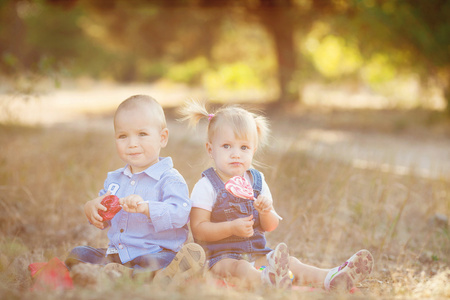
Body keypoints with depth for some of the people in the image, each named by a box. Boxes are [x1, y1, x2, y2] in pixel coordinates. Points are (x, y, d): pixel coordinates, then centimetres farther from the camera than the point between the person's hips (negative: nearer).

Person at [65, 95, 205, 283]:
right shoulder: (114, 179, 17)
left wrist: (146, 208, -36)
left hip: (155, 255, -6)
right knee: (78, 253, -6)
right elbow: (103, 221, 24)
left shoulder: (170, 179, -5)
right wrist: (92, 208, 0)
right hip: (116, 254, 7)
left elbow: (179, 214, -22)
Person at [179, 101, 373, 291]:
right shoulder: (206, 186, -6)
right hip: (222, 255, -6)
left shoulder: (257, 181, 10)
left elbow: (270, 227, 10)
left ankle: (329, 278, -36)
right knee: (240, 269, -37)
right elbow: (198, 230, -13)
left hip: (257, 253, 6)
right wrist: (232, 228, -24)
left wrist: (266, 212, -13)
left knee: (289, 262, -16)